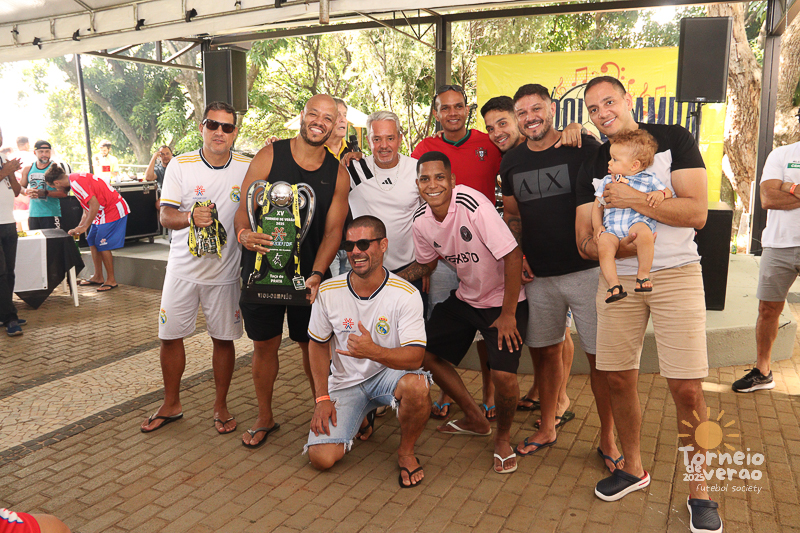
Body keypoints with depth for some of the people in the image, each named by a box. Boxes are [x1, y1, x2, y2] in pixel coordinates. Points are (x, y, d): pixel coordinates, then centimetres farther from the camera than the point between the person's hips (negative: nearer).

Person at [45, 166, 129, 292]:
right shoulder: (75, 179, 15)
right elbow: (87, 209, 19)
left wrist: (84, 227, -17)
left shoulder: (76, 182, -18)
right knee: (92, 241, 13)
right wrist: (78, 229, 19)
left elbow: (94, 205, -25)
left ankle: (111, 281, 3)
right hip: (103, 213, 11)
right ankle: (98, 277, 22)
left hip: (113, 211, -11)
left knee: (103, 245, -8)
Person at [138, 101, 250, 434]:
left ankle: (221, 405, 26)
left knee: (224, 338, 7)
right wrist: (190, 217, -26)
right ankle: (171, 405, 28)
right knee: (170, 336, 8)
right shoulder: (180, 165, -3)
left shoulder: (248, 168, -1)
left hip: (225, 269, 0)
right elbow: (165, 216, -6)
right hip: (183, 268, 1)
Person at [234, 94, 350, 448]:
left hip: (310, 274, 1)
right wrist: (244, 233, -28)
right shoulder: (269, 156, -3)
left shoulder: (338, 174, 1)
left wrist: (317, 274, -17)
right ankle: (265, 419, 28)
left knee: (313, 344, 8)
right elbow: (244, 207, -4)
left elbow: (333, 229, -3)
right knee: (264, 345, 9)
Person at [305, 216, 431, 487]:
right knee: (321, 457, -13)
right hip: (344, 382, 3)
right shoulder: (328, 291, -10)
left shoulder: (406, 294, -19)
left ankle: (406, 452, -5)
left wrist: (374, 351, -43)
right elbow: (318, 344, 4)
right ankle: (363, 414, 20)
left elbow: (414, 357, -24)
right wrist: (323, 398, -2)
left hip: (389, 373, -2)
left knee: (415, 385, -38)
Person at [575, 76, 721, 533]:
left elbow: (697, 212, -12)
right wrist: (613, 246, -17)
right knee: (619, 379, 7)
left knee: (687, 388, -5)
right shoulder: (594, 165, 9)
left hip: (676, 276, -3)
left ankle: (701, 490, 16)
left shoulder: (673, 140, -1)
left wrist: (631, 199, -18)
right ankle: (633, 468, 29)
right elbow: (584, 241, 5)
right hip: (618, 278, 4)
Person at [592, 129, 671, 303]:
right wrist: (597, 226, 6)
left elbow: (667, 192, 20)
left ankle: (643, 274, -21)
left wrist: (660, 194, -5)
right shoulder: (606, 181, 23)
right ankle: (614, 285, -21)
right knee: (603, 248, -28)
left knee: (644, 233, -37)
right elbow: (597, 206, 22)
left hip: (638, 221, -2)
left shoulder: (648, 179, 15)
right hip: (611, 228, 2)